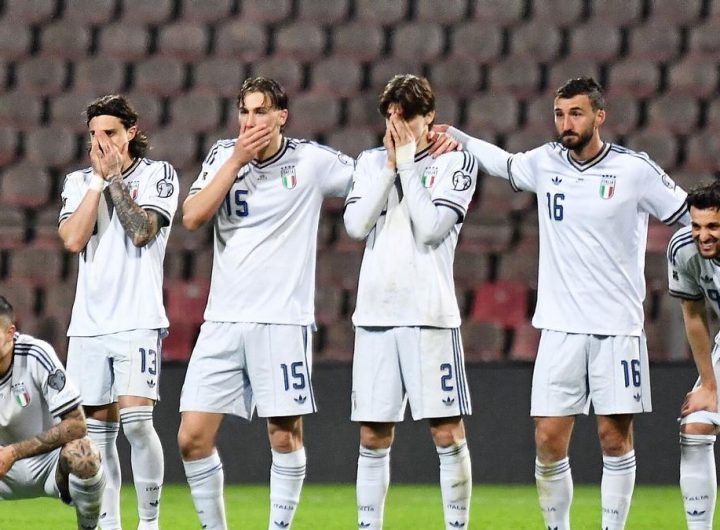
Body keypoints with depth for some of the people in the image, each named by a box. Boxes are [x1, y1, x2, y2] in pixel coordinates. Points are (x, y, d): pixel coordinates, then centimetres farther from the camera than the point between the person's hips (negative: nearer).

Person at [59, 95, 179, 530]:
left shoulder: (158, 175, 2)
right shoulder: (79, 182, 13)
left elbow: (141, 231, -13)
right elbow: (73, 239, -3)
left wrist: (115, 176, -8)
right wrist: (99, 179, -3)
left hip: (138, 321, -4)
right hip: (88, 325, 4)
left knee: (136, 420, -16)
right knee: (97, 430, 4)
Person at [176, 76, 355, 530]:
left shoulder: (311, 161, -1)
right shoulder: (223, 155, 7)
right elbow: (193, 218, -4)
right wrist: (237, 161, -9)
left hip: (283, 319, -3)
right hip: (223, 321, 3)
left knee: (285, 434, -2)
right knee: (192, 437, -2)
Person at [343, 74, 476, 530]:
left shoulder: (455, 162, 1)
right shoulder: (371, 162, 13)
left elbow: (432, 228, -10)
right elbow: (356, 224, -1)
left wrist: (408, 164, -6)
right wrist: (390, 166, -3)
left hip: (431, 314, -3)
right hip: (375, 314, 3)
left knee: (448, 433, -5)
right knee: (373, 437, 5)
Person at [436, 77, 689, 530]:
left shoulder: (635, 169, -5)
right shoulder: (545, 163, 6)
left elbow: (692, 215, 4)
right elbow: (504, 163, 27)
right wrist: (457, 138, 19)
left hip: (618, 326, -3)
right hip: (560, 325, 3)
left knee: (615, 437, 1)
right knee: (549, 441, -2)